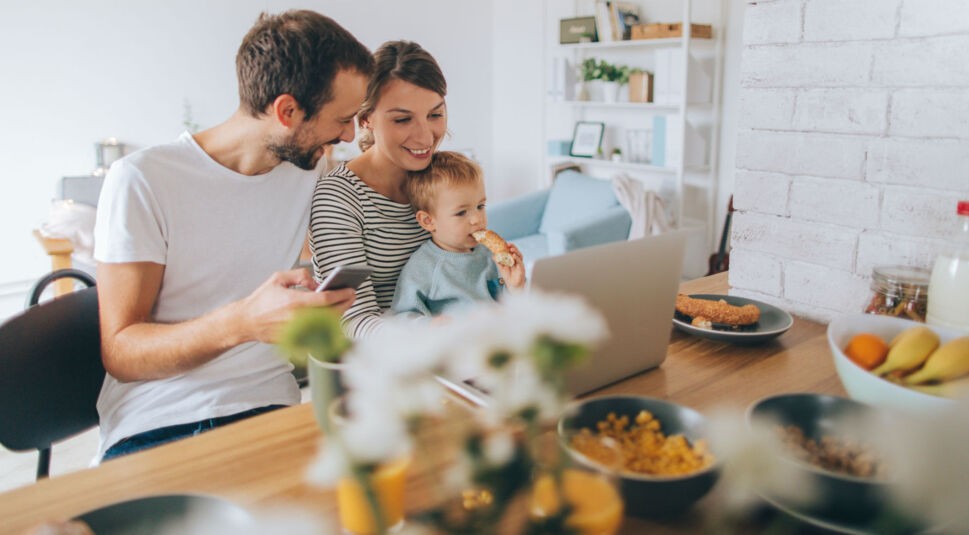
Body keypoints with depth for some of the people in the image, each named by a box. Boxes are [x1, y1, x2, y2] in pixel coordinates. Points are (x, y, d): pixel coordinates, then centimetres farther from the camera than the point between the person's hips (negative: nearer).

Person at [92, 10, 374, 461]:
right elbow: (119, 353, -12)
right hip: (152, 429, -3)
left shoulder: (310, 177, 8)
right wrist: (243, 322, -30)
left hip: (268, 410, 4)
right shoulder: (142, 179, -9)